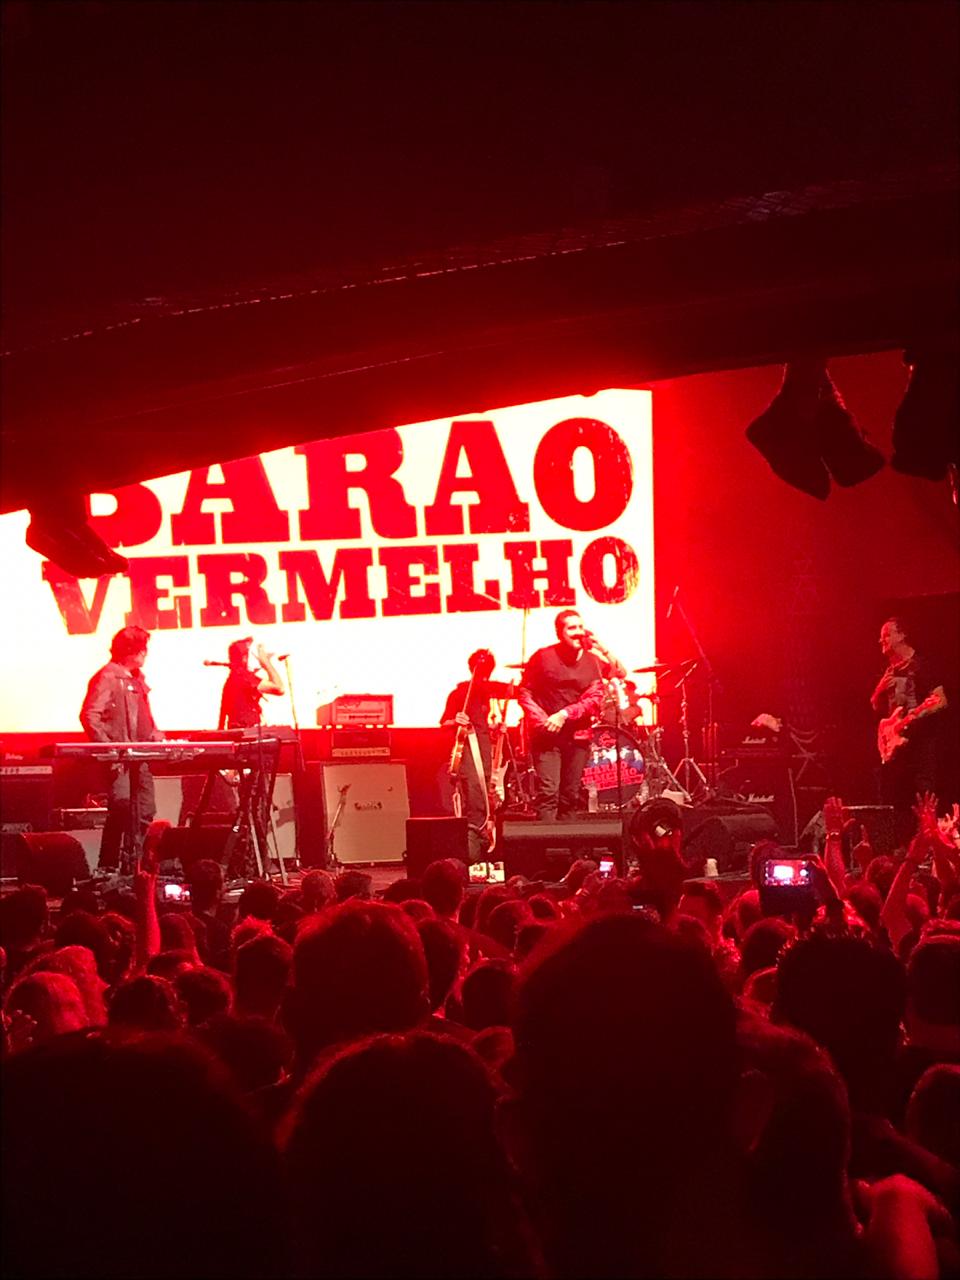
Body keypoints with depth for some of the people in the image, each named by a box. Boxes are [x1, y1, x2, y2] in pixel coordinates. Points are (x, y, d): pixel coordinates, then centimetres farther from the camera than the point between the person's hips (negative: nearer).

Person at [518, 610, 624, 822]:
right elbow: (524, 691, 1)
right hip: (546, 735, -3)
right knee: (548, 792, -13)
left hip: (578, 735, 3)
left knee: (571, 796, 7)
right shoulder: (543, 657, -3)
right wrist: (540, 719, -14)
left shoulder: (592, 661, 4)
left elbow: (595, 699, -5)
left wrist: (564, 714, -17)